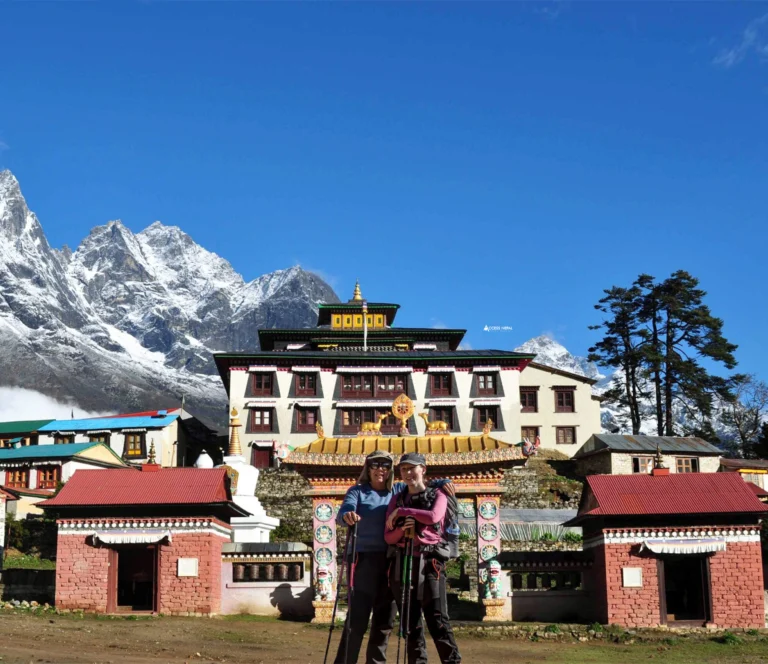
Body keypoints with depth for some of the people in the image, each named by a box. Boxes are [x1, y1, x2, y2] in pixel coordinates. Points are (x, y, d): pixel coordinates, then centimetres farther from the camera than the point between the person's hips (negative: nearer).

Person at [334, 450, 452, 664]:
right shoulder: (358, 491, 3)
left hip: (392, 561, 4)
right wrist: (347, 516, -36)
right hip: (365, 559, -4)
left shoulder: (398, 490, 13)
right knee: (357, 616, -10)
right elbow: (343, 512, -12)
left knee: (384, 619, 10)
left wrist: (443, 483, -2)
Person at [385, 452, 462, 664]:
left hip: (430, 563, -4)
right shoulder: (396, 500, 15)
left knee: (437, 621, -9)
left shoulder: (437, 496, 7)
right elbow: (388, 537, 9)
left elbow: (433, 517, -16)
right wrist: (401, 529, -12)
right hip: (402, 563, 4)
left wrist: (402, 512, -9)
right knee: (410, 623, 5)